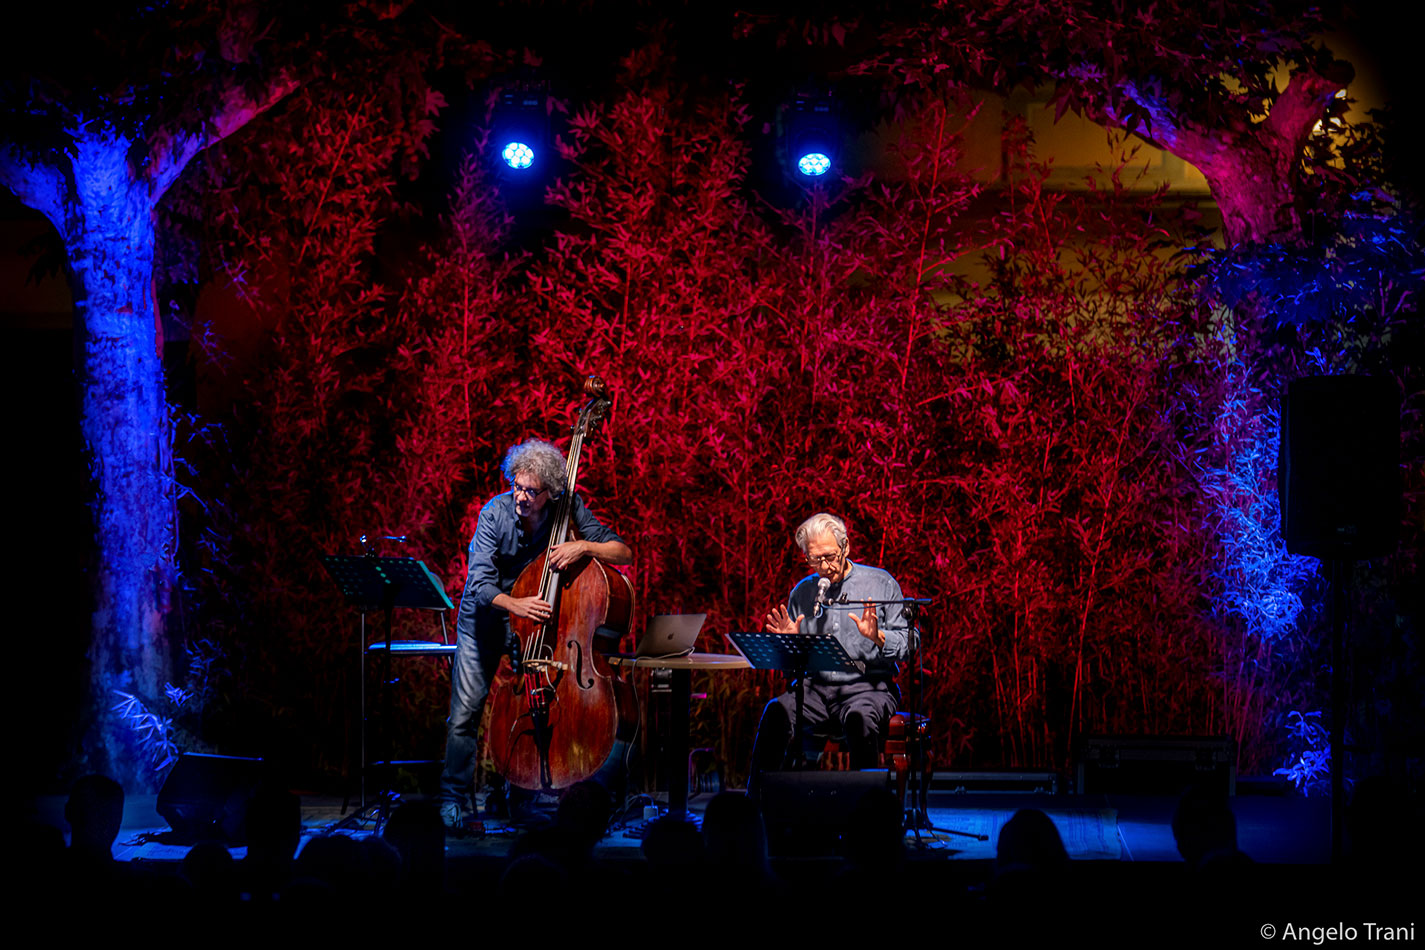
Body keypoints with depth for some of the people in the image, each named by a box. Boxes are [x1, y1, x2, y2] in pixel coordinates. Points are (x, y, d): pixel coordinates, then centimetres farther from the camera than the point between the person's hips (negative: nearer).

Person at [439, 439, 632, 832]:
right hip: (486, 618, -1)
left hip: (536, 620, 1)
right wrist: (514, 604, -45)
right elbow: (480, 582, -26)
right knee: (466, 711, -8)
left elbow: (624, 553, -12)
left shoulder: (569, 512, -14)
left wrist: (585, 546, -31)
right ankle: (455, 798, 7)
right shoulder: (496, 513, -19)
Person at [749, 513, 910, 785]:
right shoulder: (802, 592, 14)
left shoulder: (880, 583, 4)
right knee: (777, 711, -28)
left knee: (860, 716, -38)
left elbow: (906, 645, -1)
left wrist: (877, 637, -19)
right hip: (815, 688, 3)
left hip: (868, 685, -3)